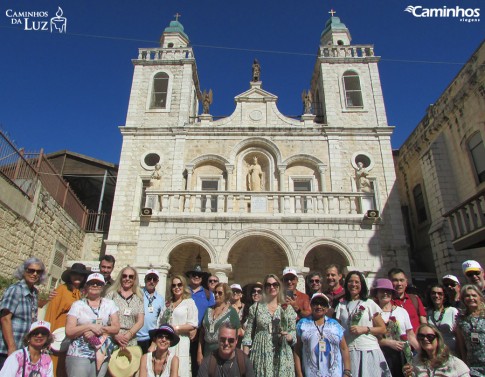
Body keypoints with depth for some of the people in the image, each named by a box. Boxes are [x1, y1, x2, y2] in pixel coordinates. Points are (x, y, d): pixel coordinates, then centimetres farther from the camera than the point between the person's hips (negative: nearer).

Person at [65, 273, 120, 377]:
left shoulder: (109, 304, 6)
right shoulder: (78, 305, 1)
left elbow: (116, 328, 1)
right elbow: (69, 332, -6)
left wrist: (98, 330, -12)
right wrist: (90, 326, -16)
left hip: (102, 356, 2)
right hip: (79, 355, -2)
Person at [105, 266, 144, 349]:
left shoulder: (138, 298, 9)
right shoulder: (111, 294, 4)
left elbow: (140, 321, 4)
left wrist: (127, 335, -9)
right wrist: (116, 335, -11)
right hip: (112, 339, -1)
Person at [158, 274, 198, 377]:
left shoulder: (189, 302, -2)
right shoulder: (169, 303, 15)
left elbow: (193, 325, -10)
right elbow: (161, 322, 16)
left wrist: (175, 328, -11)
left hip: (181, 342, -5)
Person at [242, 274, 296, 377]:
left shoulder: (288, 308, 5)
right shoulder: (256, 308, 4)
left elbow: (293, 331, 7)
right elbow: (248, 333, 4)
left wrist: (288, 336, -14)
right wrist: (245, 355, -1)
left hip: (282, 355, 1)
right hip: (261, 354, 0)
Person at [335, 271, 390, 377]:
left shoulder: (369, 304, 3)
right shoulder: (341, 305, 9)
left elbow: (383, 329, 3)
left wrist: (364, 329, -9)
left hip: (369, 351, -1)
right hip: (348, 351, 1)